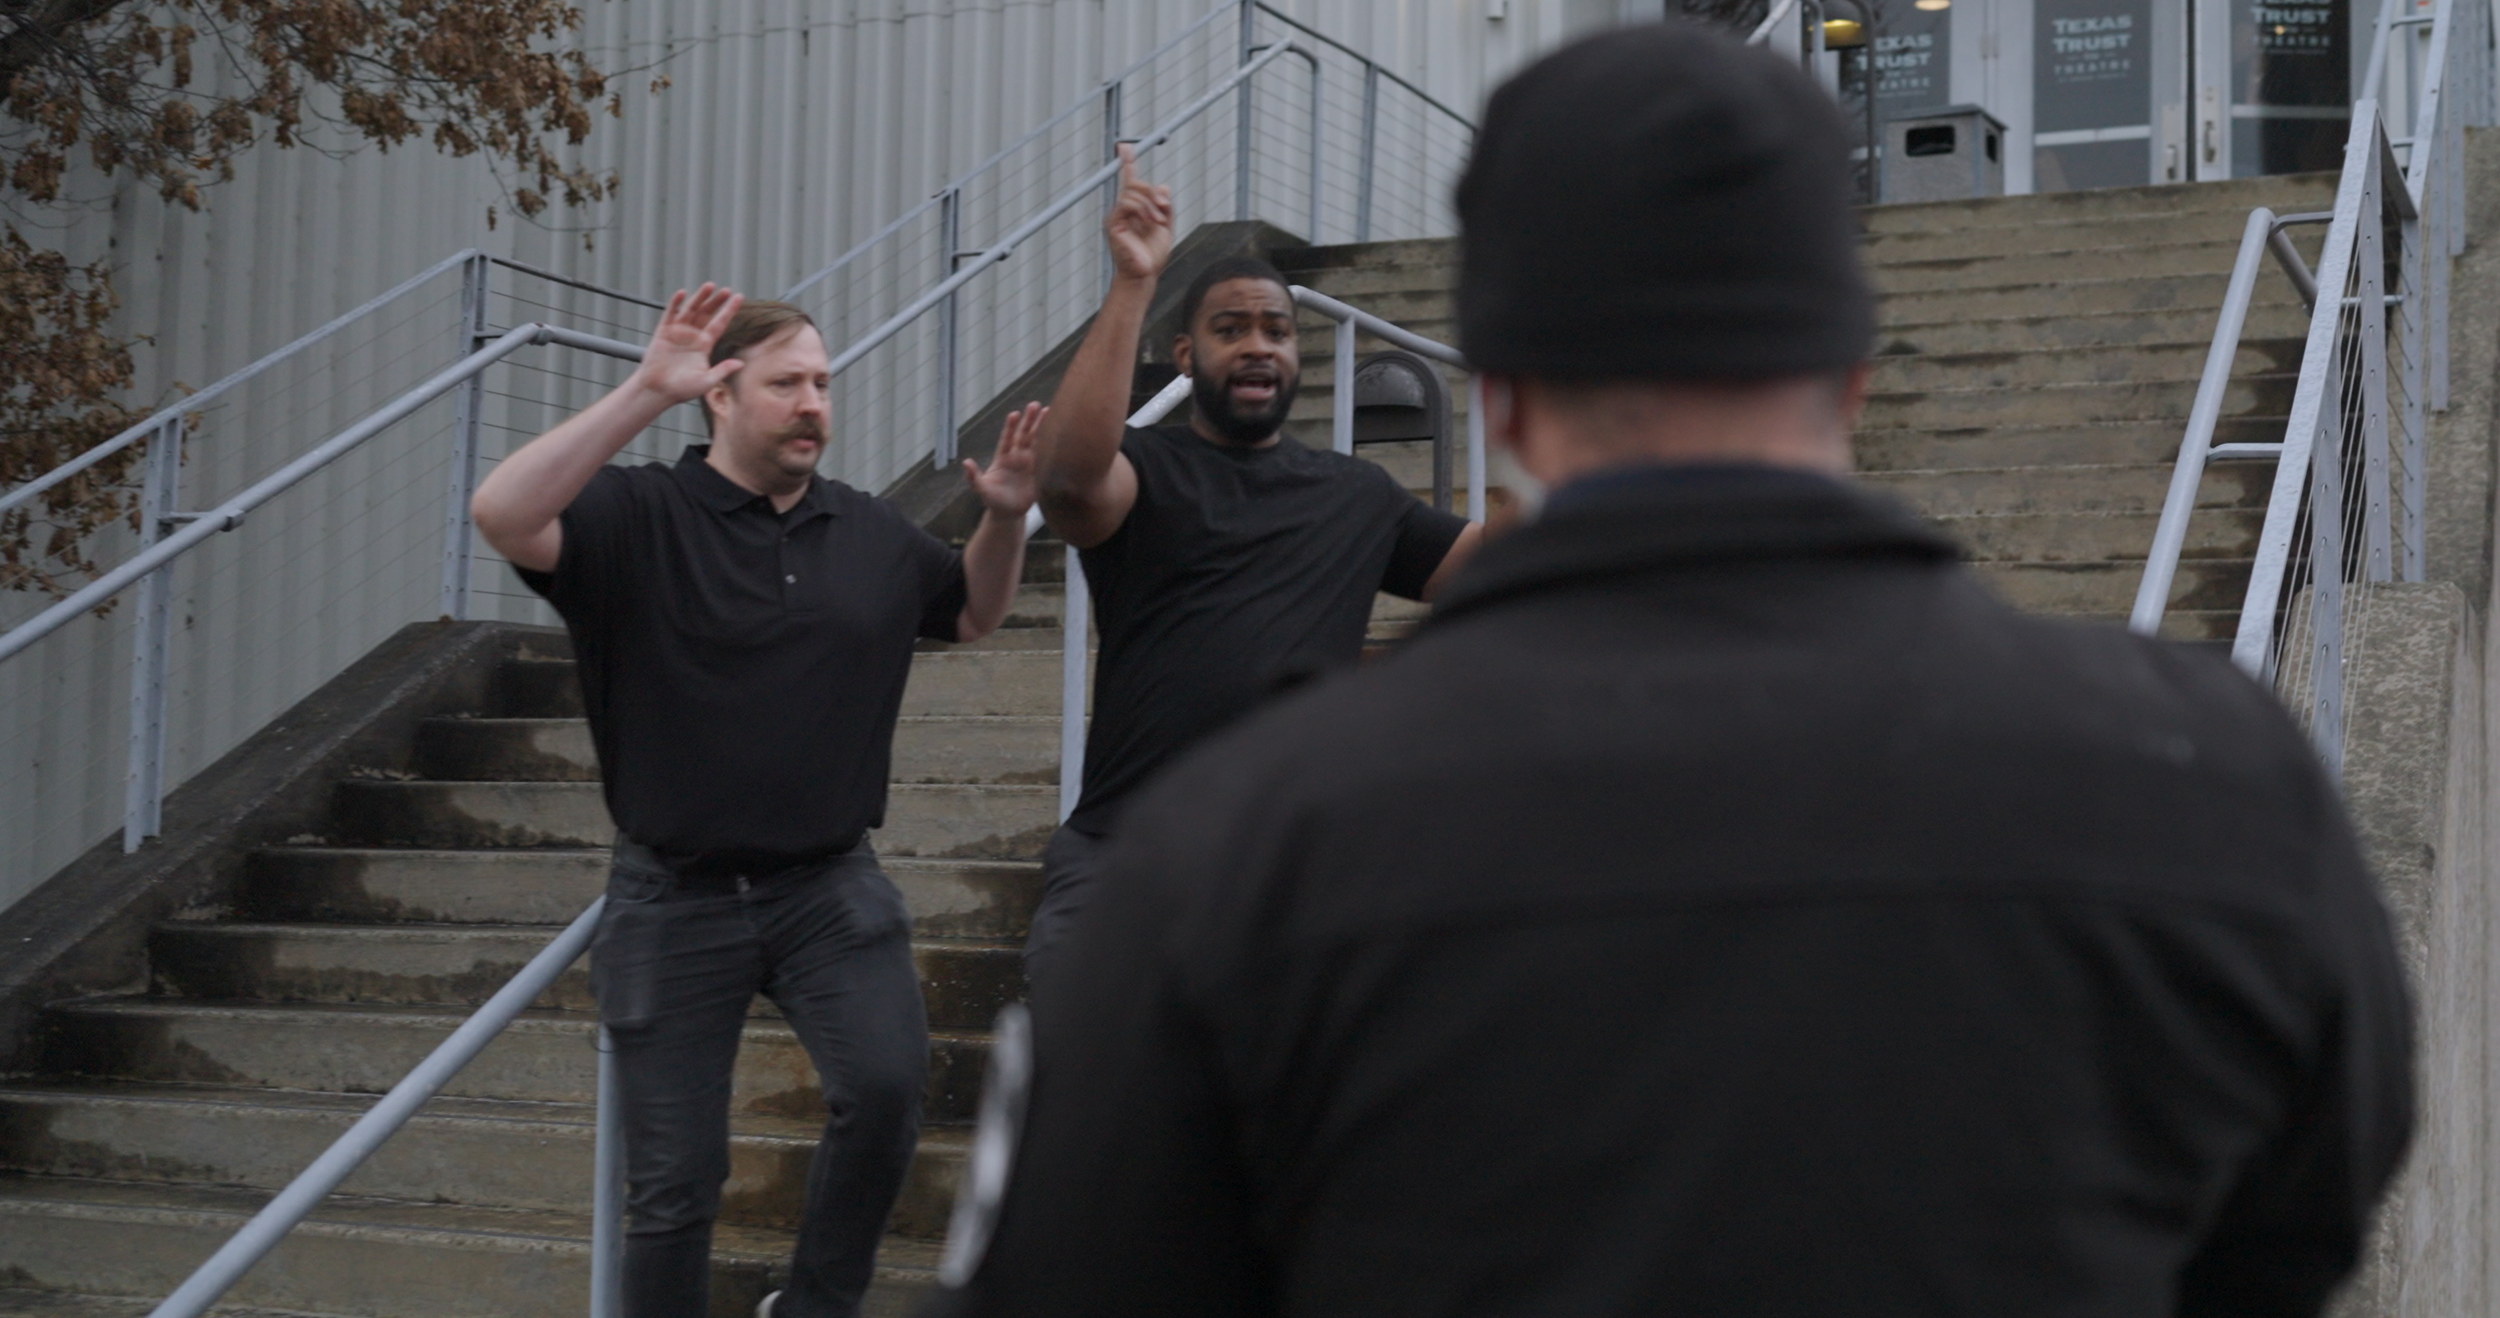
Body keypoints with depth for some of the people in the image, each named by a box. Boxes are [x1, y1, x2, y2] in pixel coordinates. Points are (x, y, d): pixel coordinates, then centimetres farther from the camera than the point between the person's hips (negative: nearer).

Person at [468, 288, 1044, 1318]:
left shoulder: (874, 535, 8)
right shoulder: (638, 517, -7)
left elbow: (973, 614, 24)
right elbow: (502, 516, -25)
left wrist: (1005, 516, 4)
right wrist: (645, 393, -29)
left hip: (830, 885, 2)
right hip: (675, 900, -2)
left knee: (887, 1086, -22)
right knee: (674, 1186, 5)